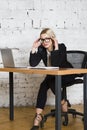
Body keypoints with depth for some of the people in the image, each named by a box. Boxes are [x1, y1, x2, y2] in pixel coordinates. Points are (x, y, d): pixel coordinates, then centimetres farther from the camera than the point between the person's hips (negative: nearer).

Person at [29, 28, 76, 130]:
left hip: (67, 74, -4)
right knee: (44, 85, -28)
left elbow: (55, 64, -32)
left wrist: (56, 48, -32)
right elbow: (33, 64, -17)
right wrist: (34, 48, -20)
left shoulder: (61, 47, -19)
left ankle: (63, 102, -8)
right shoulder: (41, 49, -7)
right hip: (52, 76, 5)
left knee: (45, 84, -32)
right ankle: (38, 115, -29)